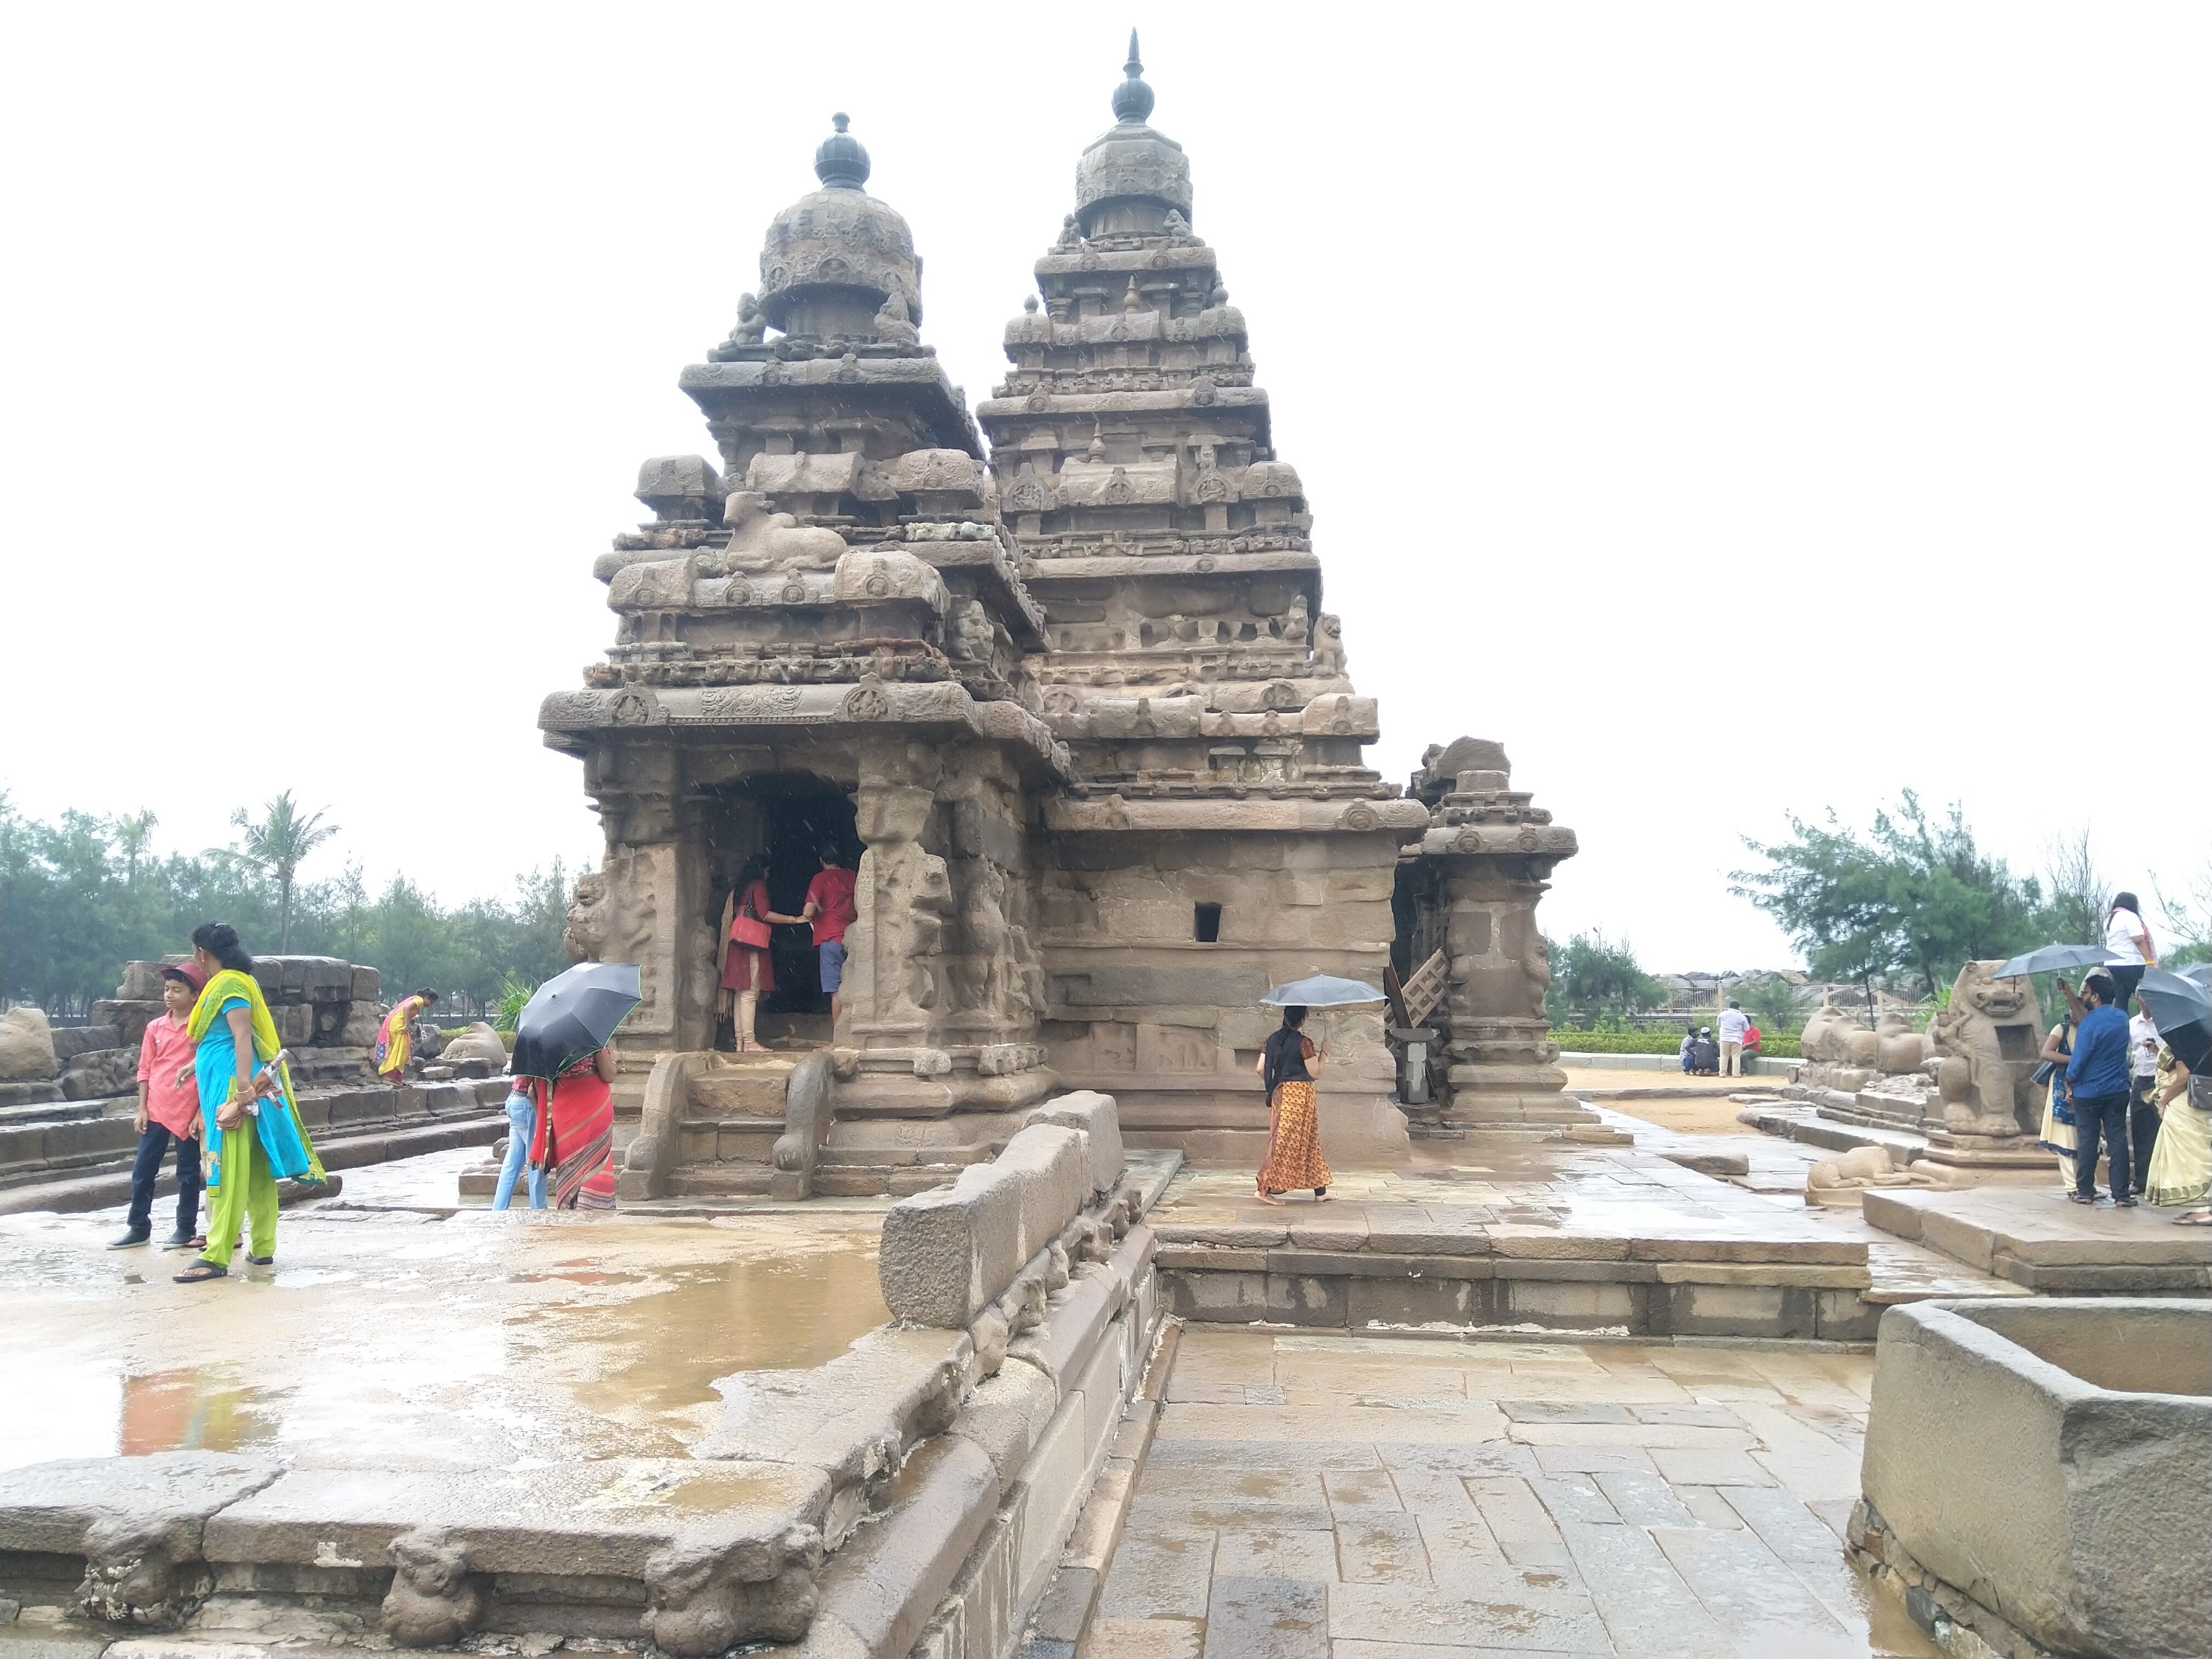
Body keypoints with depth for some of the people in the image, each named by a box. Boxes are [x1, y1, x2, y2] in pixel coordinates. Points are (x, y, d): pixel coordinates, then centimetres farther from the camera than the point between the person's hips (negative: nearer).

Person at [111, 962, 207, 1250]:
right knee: (143, 1170, 8)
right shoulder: (155, 1027, 7)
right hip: (155, 1110, 5)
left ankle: (186, 1228, 17)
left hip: (188, 1112, -4)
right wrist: (142, 1109, 3)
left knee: (188, 1172, 6)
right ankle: (138, 1227, 19)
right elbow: (145, 1070, 10)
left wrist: (202, 1113, -10)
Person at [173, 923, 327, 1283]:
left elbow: (243, 1037, -22)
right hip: (223, 1086, 10)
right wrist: (195, 1066, 41)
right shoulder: (228, 982, 17)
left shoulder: (230, 984, -12)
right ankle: (262, 1247, 16)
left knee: (227, 1171, -10)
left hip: (231, 1087, -10)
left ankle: (216, 1257, -10)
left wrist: (242, 1090, -30)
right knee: (253, 1169, 11)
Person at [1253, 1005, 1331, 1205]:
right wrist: (1324, 1053, 2)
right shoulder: (1303, 1042, -14)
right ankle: (1267, 1189, -3)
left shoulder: (1273, 1039, 5)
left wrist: (1269, 1083, 23)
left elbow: (1260, 1068, 5)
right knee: (1291, 1143, 0)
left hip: (1279, 1093, 7)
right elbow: (1315, 1074, -11)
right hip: (1300, 1093, -7)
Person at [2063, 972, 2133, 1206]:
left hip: (2088, 1092, -5)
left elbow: (2078, 1060, -17)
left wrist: (2069, 1085, -3)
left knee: (2087, 1141, 4)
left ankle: (2085, 1191, 10)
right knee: (2118, 1140, 4)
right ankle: (2122, 1194, 2)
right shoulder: (2122, 1018, 4)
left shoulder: (2089, 1024, -18)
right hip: (2118, 1091, 5)